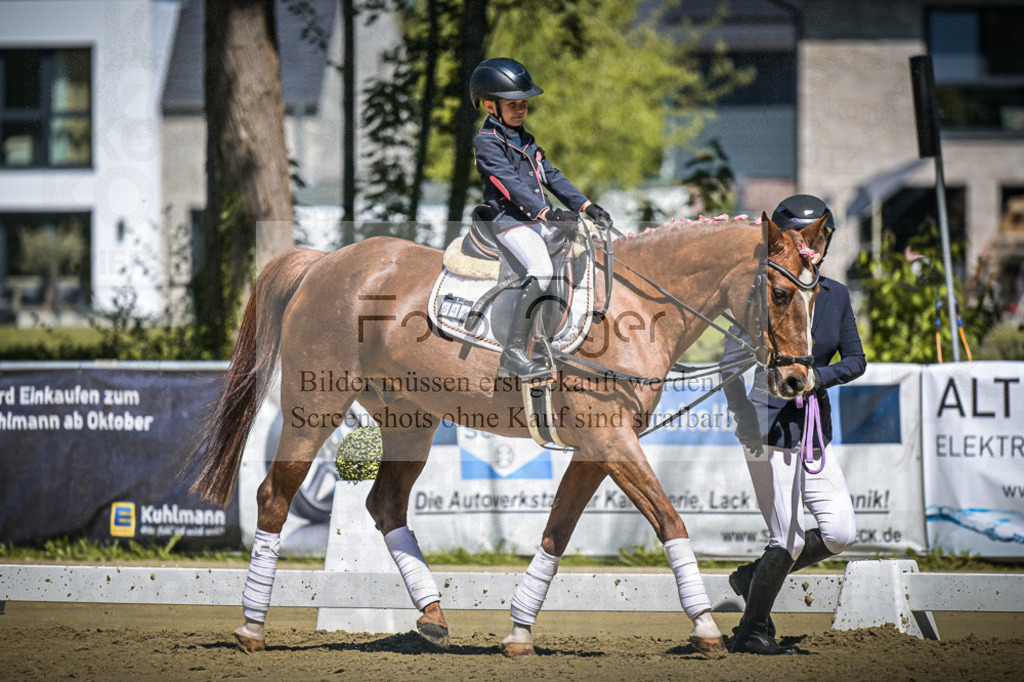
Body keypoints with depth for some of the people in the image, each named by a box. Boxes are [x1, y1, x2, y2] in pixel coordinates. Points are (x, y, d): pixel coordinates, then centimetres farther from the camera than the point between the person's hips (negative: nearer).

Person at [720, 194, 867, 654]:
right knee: (789, 540, -6)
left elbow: (856, 360, 5)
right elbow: (731, 362, -12)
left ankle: (754, 577, 20)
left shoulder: (835, 296, 6)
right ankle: (751, 631, 13)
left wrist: (820, 376, -15)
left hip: (815, 431, 6)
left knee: (840, 533, -1)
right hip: (771, 430, -6)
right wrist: (746, 423, -20)